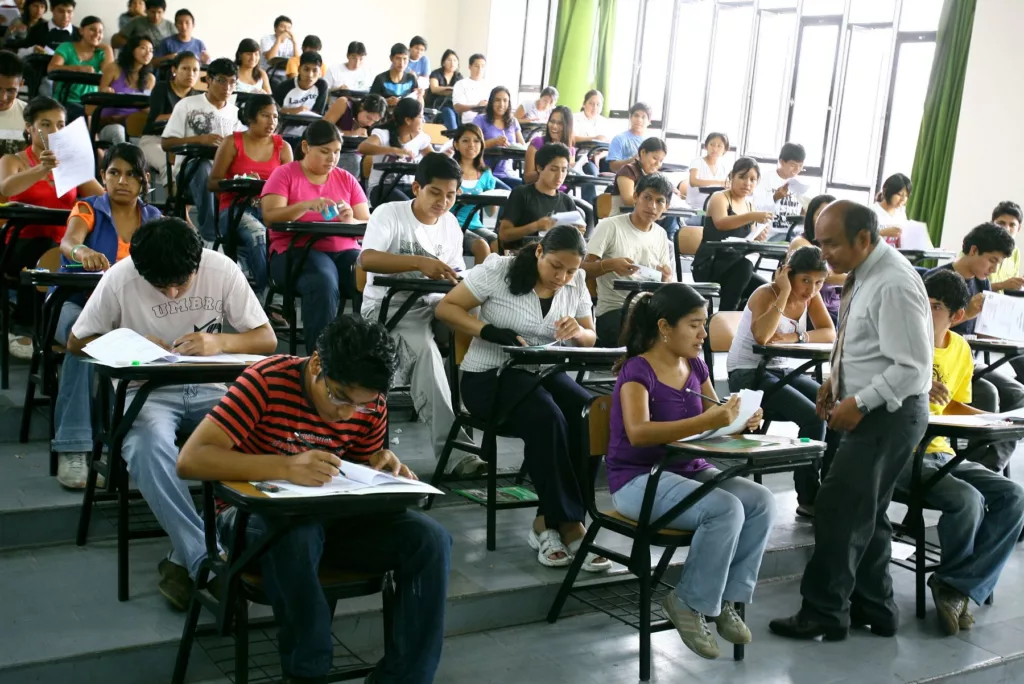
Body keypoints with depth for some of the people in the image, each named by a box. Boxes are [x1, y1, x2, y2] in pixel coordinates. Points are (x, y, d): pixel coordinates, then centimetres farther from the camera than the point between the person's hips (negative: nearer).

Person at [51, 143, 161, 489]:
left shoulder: (153, 218, 11)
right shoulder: (88, 209, 0)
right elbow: (67, 242, -23)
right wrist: (82, 251, -48)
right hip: (79, 304, -2)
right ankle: (72, 449, -39)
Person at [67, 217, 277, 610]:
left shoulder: (221, 270, -9)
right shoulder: (121, 278, -11)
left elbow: (267, 340, -5)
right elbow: (77, 342, 1)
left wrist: (220, 342, -25)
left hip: (210, 389, 2)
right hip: (146, 391, -1)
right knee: (149, 443, -37)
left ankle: (185, 559, -22)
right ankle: (204, 561, -32)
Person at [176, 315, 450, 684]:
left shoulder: (371, 406, -7)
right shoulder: (267, 381, -22)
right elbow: (190, 460, -29)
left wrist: (382, 466, -16)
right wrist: (286, 466, -42)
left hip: (326, 516, 5)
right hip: (254, 517, -4)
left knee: (430, 539, -17)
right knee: (296, 533, -40)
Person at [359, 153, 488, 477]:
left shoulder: (451, 223, 9)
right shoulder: (389, 213, -8)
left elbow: (457, 274, 11)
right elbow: (366, 259, -25)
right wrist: (420, 262, -35)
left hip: (431, 306, 6)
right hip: (387, 306, -5)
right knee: (423, 348, -36)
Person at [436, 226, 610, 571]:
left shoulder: (576, 283, 5)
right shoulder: (498, 270, -9)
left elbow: (590, 338, 13)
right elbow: (446, 308, -9)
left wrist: (578, 332, -13)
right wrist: (491, 331, -25)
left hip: (544, 372, 5)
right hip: (490, 375, -5)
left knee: (592, 416, -27)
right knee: (548, 420, -35)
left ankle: (549, 523, -19)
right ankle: (568, 525, -22)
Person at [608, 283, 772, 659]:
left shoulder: (695, 365, 6)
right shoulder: (637, 370, -15)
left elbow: (716, 419, 14)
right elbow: (639, 433, -31)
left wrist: (740, 419, -11)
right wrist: (706, 422, -38)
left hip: (690, 470, 7)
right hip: (638, 479, -7)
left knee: (763, 502, -15)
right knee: (727, 510, -29)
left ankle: (727, 598, -3)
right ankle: (689, 602, -9)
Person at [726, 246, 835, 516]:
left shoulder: (811, 296, 5)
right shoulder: (766, 294, -15)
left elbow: (830, 334, -7)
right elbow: (761, 336, -34)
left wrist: (794, 337, -22)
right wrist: (784, 293, -29)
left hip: (787, 372, 7)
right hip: (749, 375, -7)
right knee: (813, 418, -26)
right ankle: (808, 499, -14)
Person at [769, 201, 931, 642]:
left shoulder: (893, 285, -23)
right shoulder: (864, 275, 6)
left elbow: (912, 367, -24)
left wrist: (859, 403, -22)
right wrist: (835, 381, 7)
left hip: (890, 414, -10)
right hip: (871, 409, 10)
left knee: (838, 510, -6)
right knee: (864, 513, 17)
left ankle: (824, 613, 6)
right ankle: (874, 609, 29)